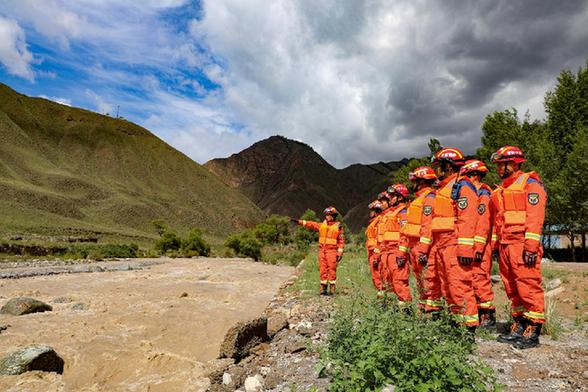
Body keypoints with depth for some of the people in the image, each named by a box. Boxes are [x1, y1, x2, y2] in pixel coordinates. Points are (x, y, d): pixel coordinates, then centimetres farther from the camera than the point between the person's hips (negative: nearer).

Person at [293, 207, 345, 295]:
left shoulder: (338, 226, -1)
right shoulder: (322, 225, 11)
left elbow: (341, 241, -3)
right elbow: (311, 224, 8)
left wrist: (340, 253, -8)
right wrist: (299, 221, -1)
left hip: (332, 251, -4)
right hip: (322, 251, 5)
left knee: (332, 269, -4)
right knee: (323, 269, 5)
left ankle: (332, 288, 5)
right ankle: (323, 287, 12)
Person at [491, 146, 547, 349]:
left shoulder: (530, 183, -3)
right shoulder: (502, 188, 22)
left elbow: (535, 216, -13)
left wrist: (531, 246, -20)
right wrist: (498, 245, 17)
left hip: (522, 244, -8)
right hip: (505, 245, 8)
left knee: (528, 286, -6)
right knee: (512, 288, 11)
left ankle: (533, 331, 1)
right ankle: (518, 326, 19)